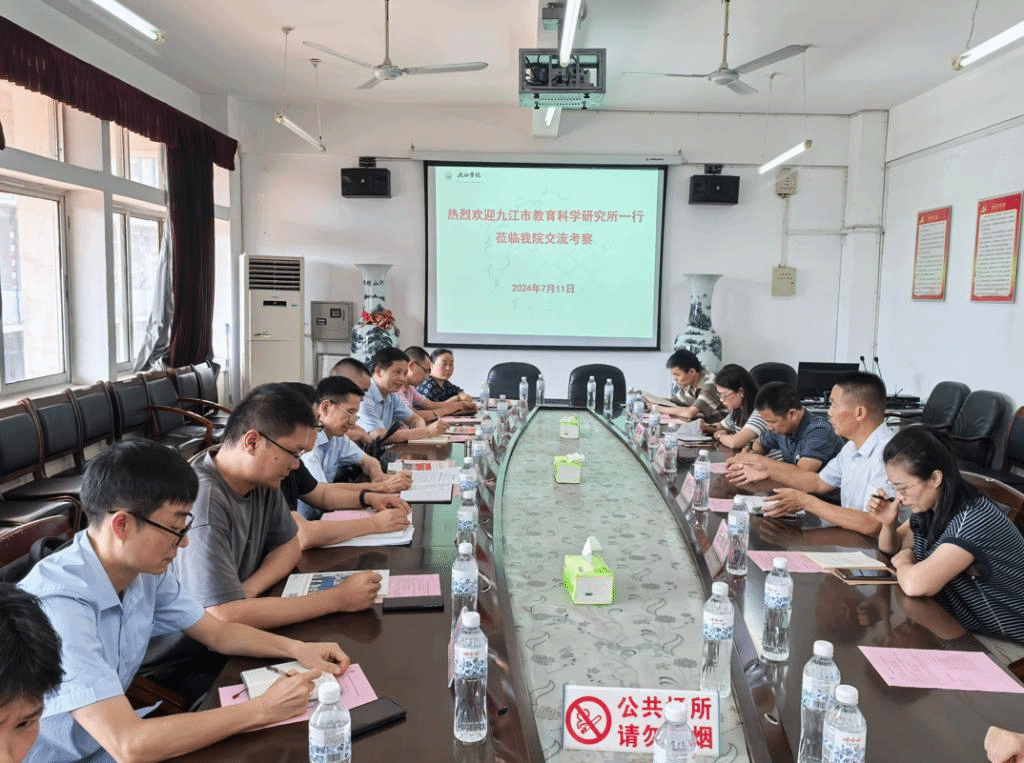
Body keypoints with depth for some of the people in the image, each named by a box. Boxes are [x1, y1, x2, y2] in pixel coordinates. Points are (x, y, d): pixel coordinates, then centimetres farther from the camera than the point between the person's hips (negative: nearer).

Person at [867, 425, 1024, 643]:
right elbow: (891, 548, 13)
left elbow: (914, 584, -36)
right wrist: (888, 523, -8)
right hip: (954, 625, 7)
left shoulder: (974, 519, -27)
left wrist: (903, 562, -14)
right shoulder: (928, 509, -4)